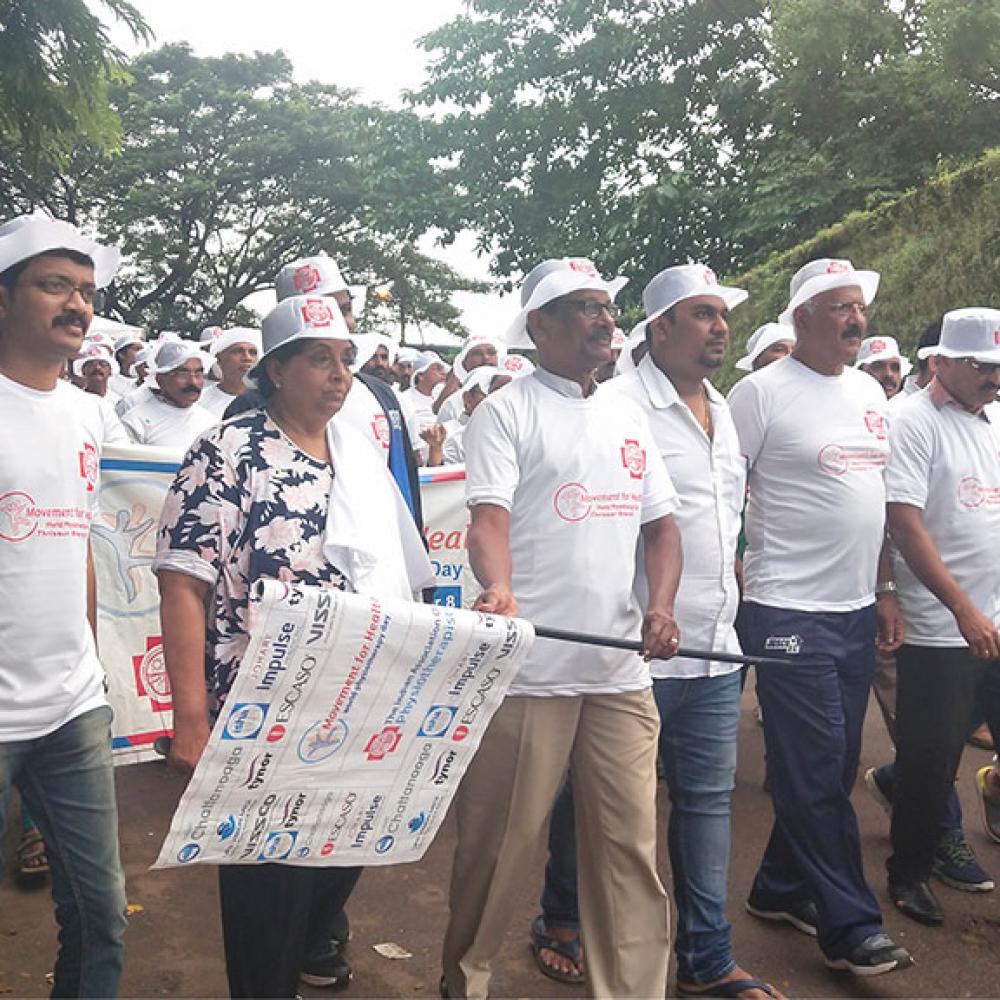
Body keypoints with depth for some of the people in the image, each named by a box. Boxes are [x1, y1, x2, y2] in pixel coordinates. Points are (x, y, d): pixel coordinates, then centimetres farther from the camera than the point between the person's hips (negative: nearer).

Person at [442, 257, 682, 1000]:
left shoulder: (629, 417, 15)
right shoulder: (506, 412, -2)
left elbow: (661, 525, 16)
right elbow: (489, 519, -13)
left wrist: (661, 605, -2)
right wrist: (498, 592, -33)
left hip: (621, 667, 5)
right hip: (527, 666, -5)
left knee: (632, 844, 9)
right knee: (499, 844, 6)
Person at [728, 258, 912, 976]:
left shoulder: (870, 392, 13)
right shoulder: (763, 391, -9)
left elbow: (877, 501, 18)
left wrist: (884, 593, 15)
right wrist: (737, 582, -12)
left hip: (857, 611, 7)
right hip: (790, 613, -7)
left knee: (831, 771, 14)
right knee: (817, 773, -1)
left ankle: (783, 889, 30)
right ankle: (850, 925, 12)